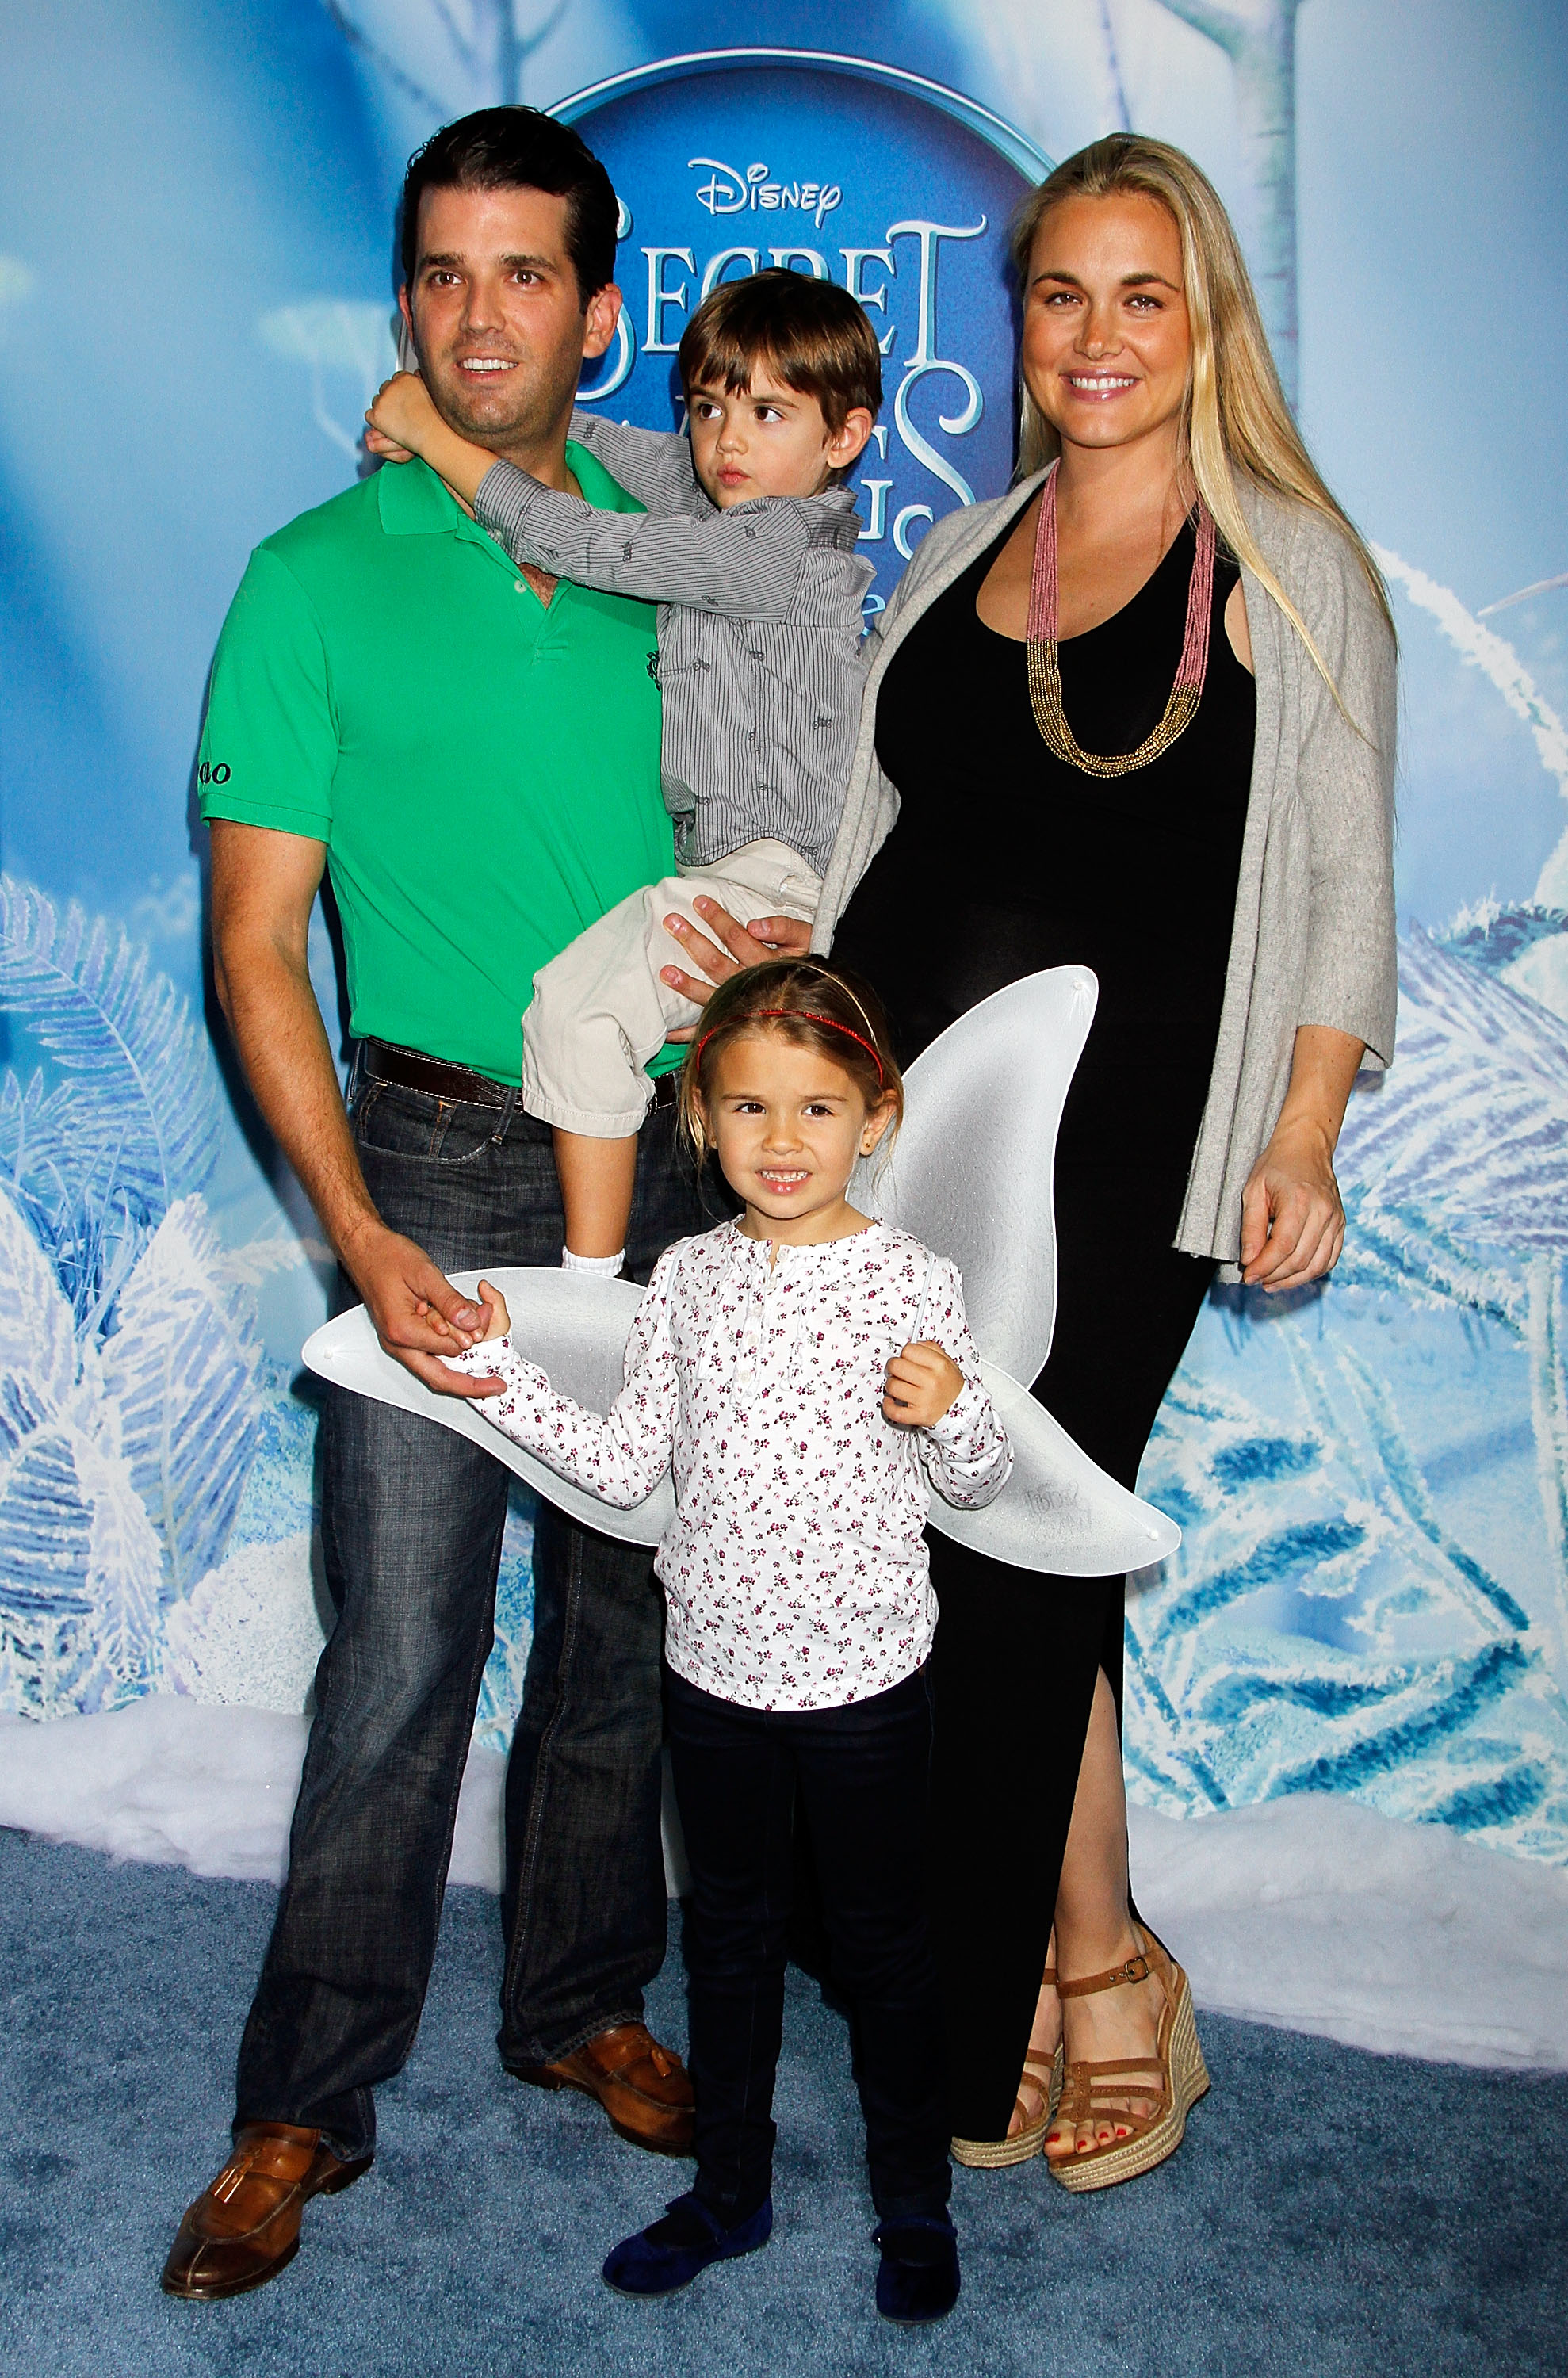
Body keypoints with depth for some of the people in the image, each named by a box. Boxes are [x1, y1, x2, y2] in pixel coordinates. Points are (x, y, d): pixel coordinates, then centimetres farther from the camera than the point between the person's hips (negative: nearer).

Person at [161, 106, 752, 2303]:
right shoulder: (317, 581, -2)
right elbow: (258, 946, -5)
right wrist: (359, 1235, -15)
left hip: (665, 1155, 4)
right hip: (441, 1160, -3)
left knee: (631, 1623, 13)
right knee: (401, 1661, -1)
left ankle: (581, 2004, 33)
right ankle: (306, 2107, 18)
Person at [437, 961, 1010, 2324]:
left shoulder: (913, 1281, -11)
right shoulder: (689, 1278, -1)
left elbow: (978, 1487, -5)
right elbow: (627, 1467, 3)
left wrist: (952, 1412, -25)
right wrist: (504, 1376, -3)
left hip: (865, 1676, -3)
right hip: (715, 1667, 4)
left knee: (883, 1943, 12)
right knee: (731, 1930, 19)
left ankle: (916, 2206, 33)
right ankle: (731, 2187, 38)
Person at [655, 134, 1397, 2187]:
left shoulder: (1292, 569, 3)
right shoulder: (962, 550, 16)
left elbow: (1343, 881, 1)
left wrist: (1302, 1144, -6)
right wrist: (782, 942, 3)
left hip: (1114, 1151, -4)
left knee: (1011, 1572, -2)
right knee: (1012, 1567, 7)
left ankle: (1050, 1986, 21)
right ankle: (1093, 1966, 26)